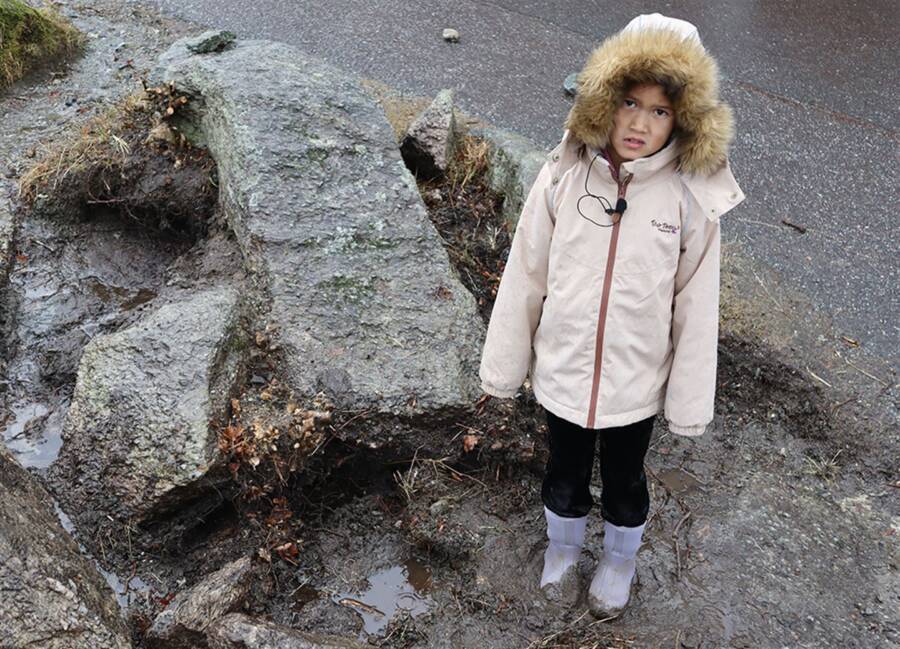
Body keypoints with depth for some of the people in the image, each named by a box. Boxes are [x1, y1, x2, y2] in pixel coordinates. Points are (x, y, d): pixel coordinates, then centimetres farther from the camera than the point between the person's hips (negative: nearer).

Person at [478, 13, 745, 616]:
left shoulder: (693, 198, -17)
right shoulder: (565, 175, -15)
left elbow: (695, 305, -8)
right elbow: (525, 275, -7)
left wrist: (690, 400, -2)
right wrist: (504, 363, 0)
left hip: (636, 381, -1)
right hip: (562, 369, 1)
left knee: (624, 482, 23)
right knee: (565, 473, 24)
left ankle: (620, 562, 53)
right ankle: (563, 545, 54)